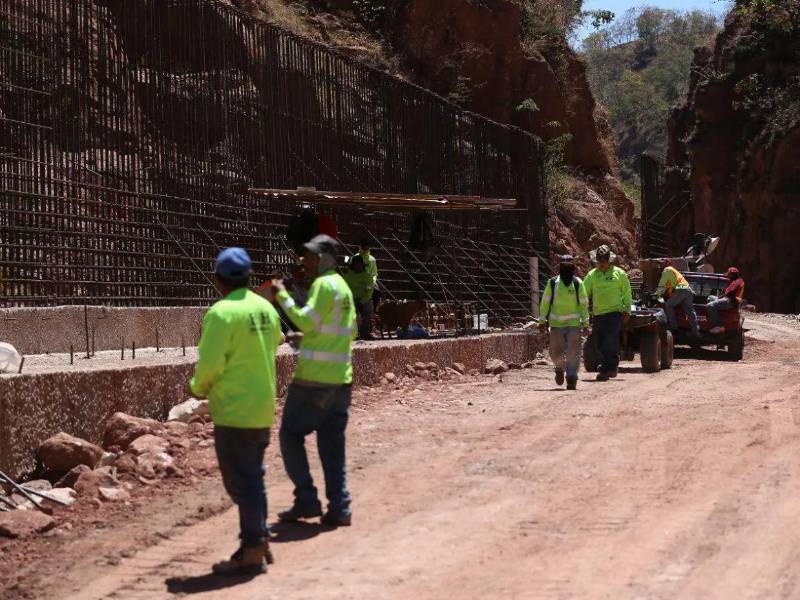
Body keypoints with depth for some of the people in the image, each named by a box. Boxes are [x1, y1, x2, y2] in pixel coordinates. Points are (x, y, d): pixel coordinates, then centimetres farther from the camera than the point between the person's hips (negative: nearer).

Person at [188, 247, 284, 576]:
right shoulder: (266, 309, 5)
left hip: (234, 412, -7)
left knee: (241, 481, 0)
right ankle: (259, 542, 26)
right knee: (254, 477, 18)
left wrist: (198, 387, 1)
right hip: (263, 408, 8)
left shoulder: (222, 313, -18)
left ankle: (252, 552, 4)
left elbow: (210, 364, -20)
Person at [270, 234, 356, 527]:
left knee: (291, 434, 3)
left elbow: (307, 322, -18)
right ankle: (339, 507, 4)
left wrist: (283, 297, -12)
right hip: (341, 377, 8)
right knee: (333, 443, 8)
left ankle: (306, 500, 0)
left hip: (314, 377, -8)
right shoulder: (343, 286, 17)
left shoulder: (324, 284, -11)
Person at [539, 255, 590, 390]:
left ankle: (572, 379, 0)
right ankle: (560, 369, 30)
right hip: (556, 323, 0)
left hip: (574, 323, 0)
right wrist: (543, 320, 3)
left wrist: (585, 323, 3)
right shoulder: (552, 283, 0)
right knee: (556, 352, 0)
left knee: (573, 353, -6)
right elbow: (545, 302, 6)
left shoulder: (578, 283, 0)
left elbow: (584, 304, 5)